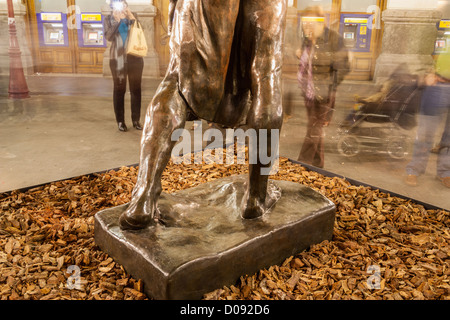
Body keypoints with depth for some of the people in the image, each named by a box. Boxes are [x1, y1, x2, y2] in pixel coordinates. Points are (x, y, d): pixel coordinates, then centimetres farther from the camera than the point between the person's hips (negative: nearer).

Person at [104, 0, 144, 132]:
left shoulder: (132, 16, 7)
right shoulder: (109, 19, 5)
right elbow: (108, 37, -9)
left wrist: (132, 19, -11)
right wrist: (117, 21, -15)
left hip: (134, 57, 1)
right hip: (118, 59, -1)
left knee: (136, 88, 3)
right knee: (119, 89, 0)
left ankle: (136, 120, 11)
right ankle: (120, 121, 5)